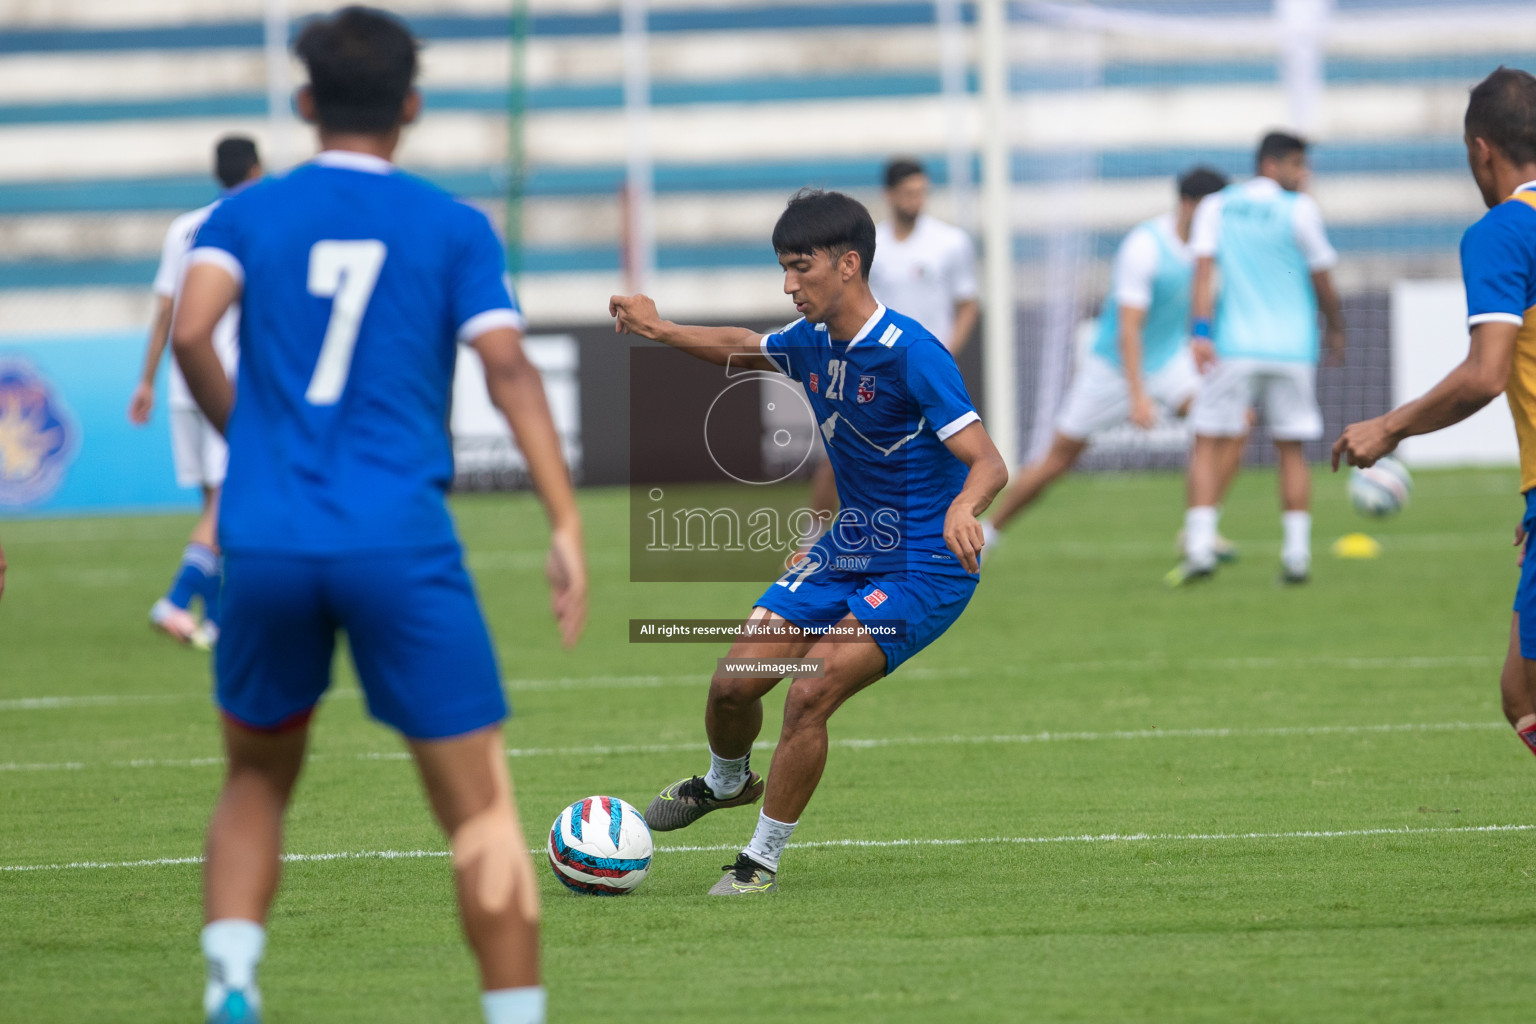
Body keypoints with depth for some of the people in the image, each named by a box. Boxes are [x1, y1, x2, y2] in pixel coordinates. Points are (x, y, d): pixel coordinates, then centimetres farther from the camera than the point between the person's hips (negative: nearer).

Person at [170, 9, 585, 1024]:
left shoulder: (248, 214, 9)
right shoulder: (455, 229, 6)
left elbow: (191, 332, -7)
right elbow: (510, 370, -5)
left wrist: (245, 435, 10)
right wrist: (567, 526, -8)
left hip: (267, 548, 2)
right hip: (401, 549, -2)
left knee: (257, 783, 20)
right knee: (482, 810, 2)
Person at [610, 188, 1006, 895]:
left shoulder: (911, 354, -23)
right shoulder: (812, 344, 1)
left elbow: (988, 462, -26)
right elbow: (744, 348, 25)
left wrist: (961, 509, -48)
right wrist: (658, 330, 11)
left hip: (926, 568, -7)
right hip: (848, 551, 8)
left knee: (812, 690, -21)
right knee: (735, 680, 2)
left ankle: (763, 858, -4)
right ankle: (725, 782, 36)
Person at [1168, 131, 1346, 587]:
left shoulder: (1216, 207, 5)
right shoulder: (1300, 209, -3)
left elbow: (1204, 270, -5)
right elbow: (1322, 281, 2)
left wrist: (1202, 331, -12)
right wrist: (1336, 331, 17)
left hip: (1233, 345, 1)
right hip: (1293, 346, -1)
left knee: (1209, 442, 4)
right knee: (1291, 449, 8)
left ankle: (1199, 546, -9)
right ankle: (1297, 554, 5)